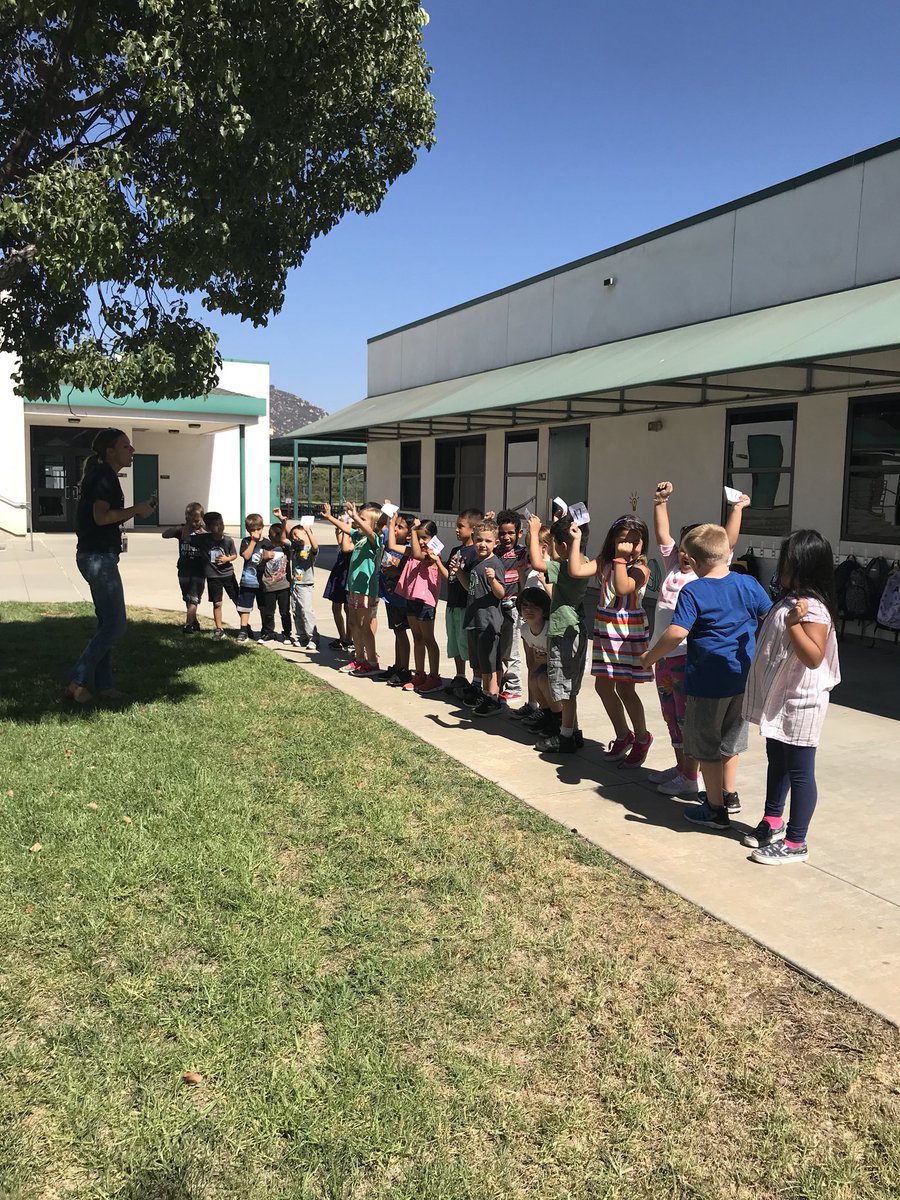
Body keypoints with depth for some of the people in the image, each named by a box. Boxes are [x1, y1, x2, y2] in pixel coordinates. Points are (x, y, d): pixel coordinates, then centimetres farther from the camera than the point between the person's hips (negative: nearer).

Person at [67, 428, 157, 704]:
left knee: (107, 623, 13)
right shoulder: (104, 477, -12)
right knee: (116, 624, -8)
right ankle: (78, 681, -3)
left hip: (99, 556, 10)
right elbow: (101, 516, -23)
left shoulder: (103, 477, 18)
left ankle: (103, 684, 17)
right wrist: (136, 509, -14)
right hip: (99, 557, -10)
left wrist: (136, 510, 11)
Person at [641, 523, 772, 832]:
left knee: (706, 745, 9)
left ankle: (716, 809, 18)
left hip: (708, 681, -6)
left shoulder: (693, 592, -17)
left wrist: (651, 656, -11)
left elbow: (677, 632, -25)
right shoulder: (749, 584, -2)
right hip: (743, 677, 6)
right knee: (731, 737, 24)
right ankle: (730, 795, 37)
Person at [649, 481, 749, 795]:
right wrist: (660, 501, -3)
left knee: (688, 718, 0)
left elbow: (728, 543, -15)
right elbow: (662, 533, 6)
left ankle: (691, 778, 10)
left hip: (688, 655, -7)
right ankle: (680, 767, 32)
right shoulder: (672, 567, 10)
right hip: (663, 655, 7)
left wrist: (737, 509, -18)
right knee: (671, 717, 17)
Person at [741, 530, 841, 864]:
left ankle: (795, 843, 9)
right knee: (777, 761, 22)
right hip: (779, 699, 10)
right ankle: (773, 821, 38)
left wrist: (794, 624, -37)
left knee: (799, 771, 0)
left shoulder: (813, 608, -21)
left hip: (799, 702, -10)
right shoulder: (789, 601, 9)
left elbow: (814, 657, -29)